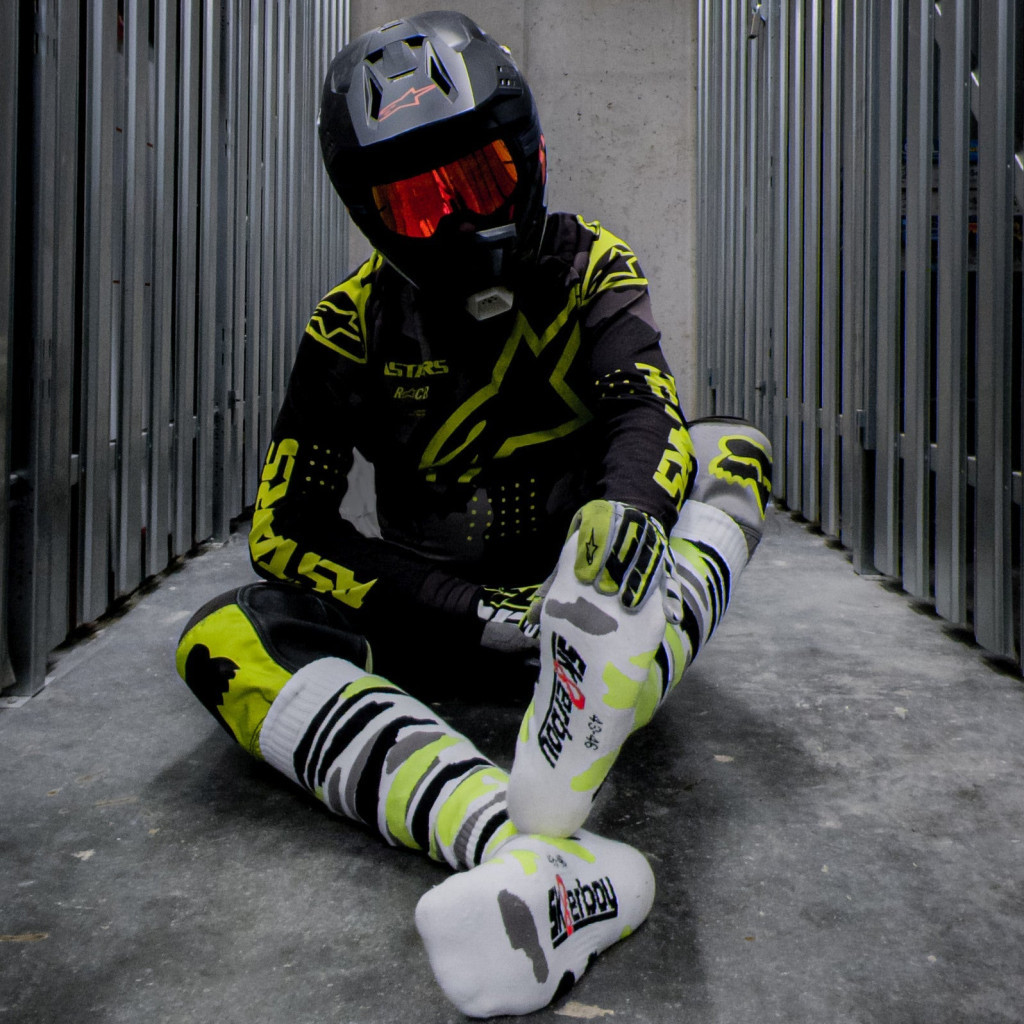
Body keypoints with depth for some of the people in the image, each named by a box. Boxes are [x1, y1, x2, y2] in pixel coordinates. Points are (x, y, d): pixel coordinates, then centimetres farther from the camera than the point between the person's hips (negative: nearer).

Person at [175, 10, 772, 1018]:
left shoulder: (586, 265, -3)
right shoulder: (356, 322, -6)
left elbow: (645, 410, -19)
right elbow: (285, 529, -10)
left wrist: (633, 500, -46)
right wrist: (473, 613, -22)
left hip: (574, 597, 1)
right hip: (439, 615, 0)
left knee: (732, 451, -23)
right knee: (223, 641, -24)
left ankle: (560, 781, -51)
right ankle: (520, 852, -51)